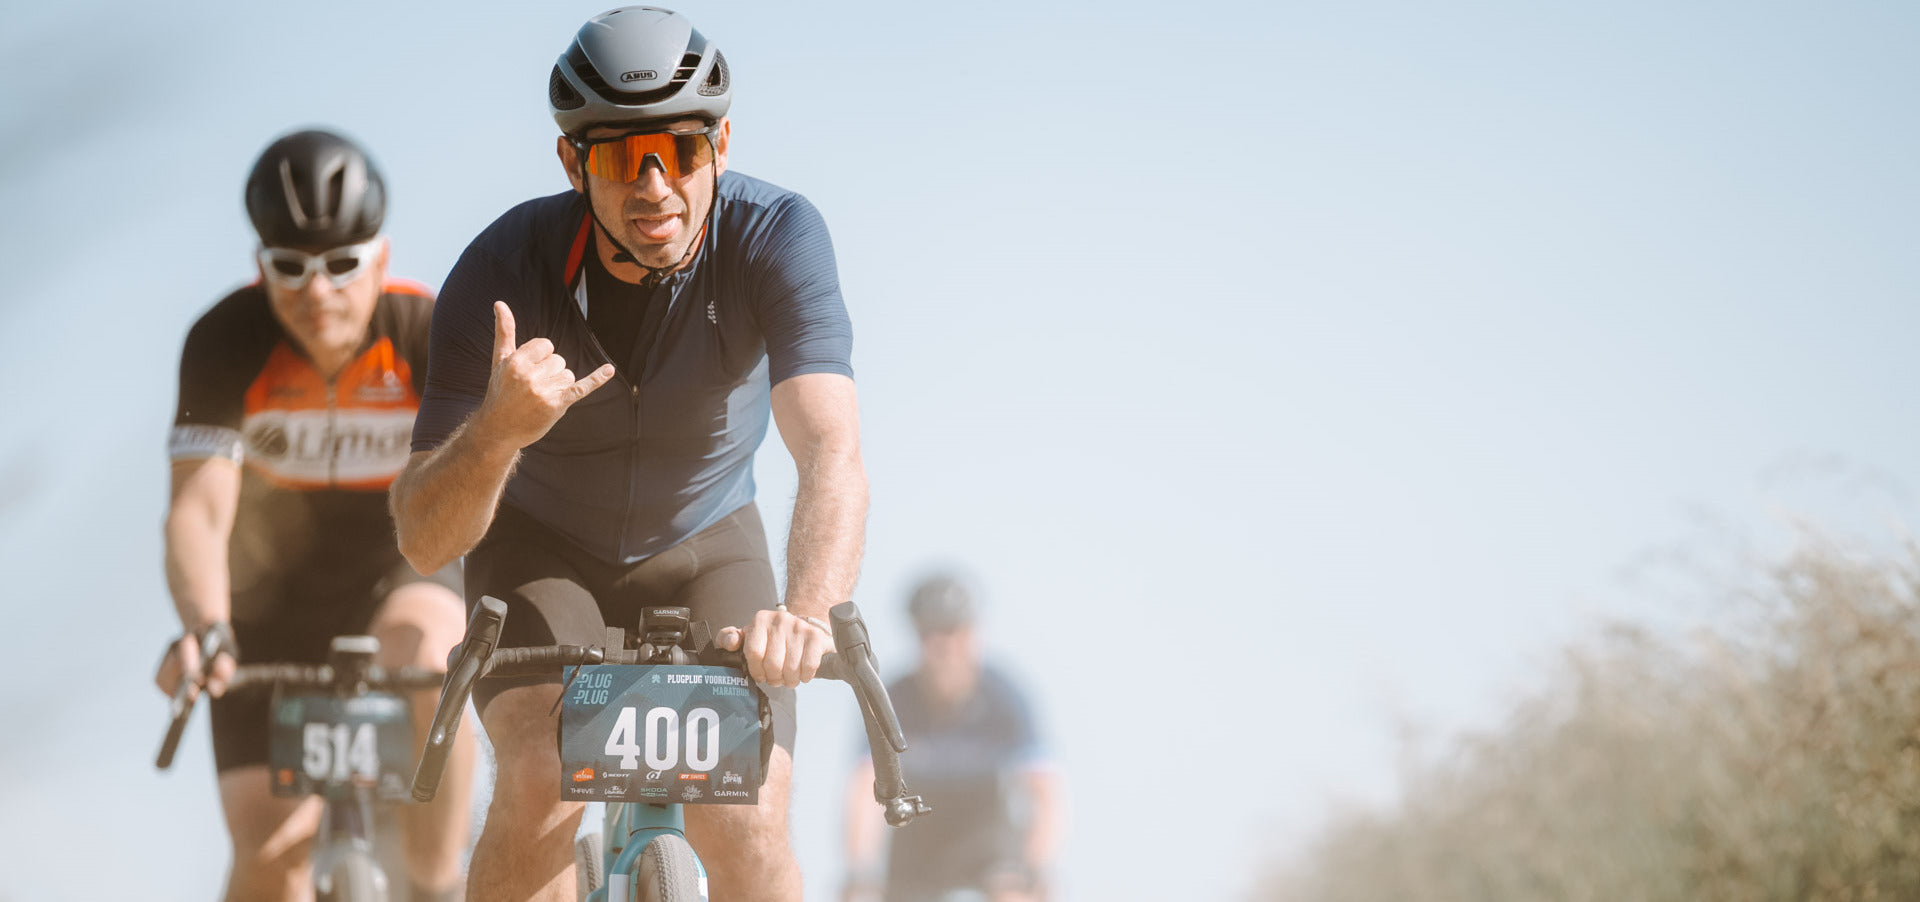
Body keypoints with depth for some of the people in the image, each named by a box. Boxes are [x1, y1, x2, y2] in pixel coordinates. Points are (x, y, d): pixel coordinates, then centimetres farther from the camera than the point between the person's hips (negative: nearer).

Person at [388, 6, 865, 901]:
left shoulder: (775, 236, -28)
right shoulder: (505, 268, -28)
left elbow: (833, 457, -41)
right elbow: (424, 540, -28)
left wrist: (806, 614, -60)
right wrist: (497, 431, -50)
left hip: (705, 550, 1)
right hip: (540, 548, -1)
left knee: (746, 824, -18)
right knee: (542, 783, -27)